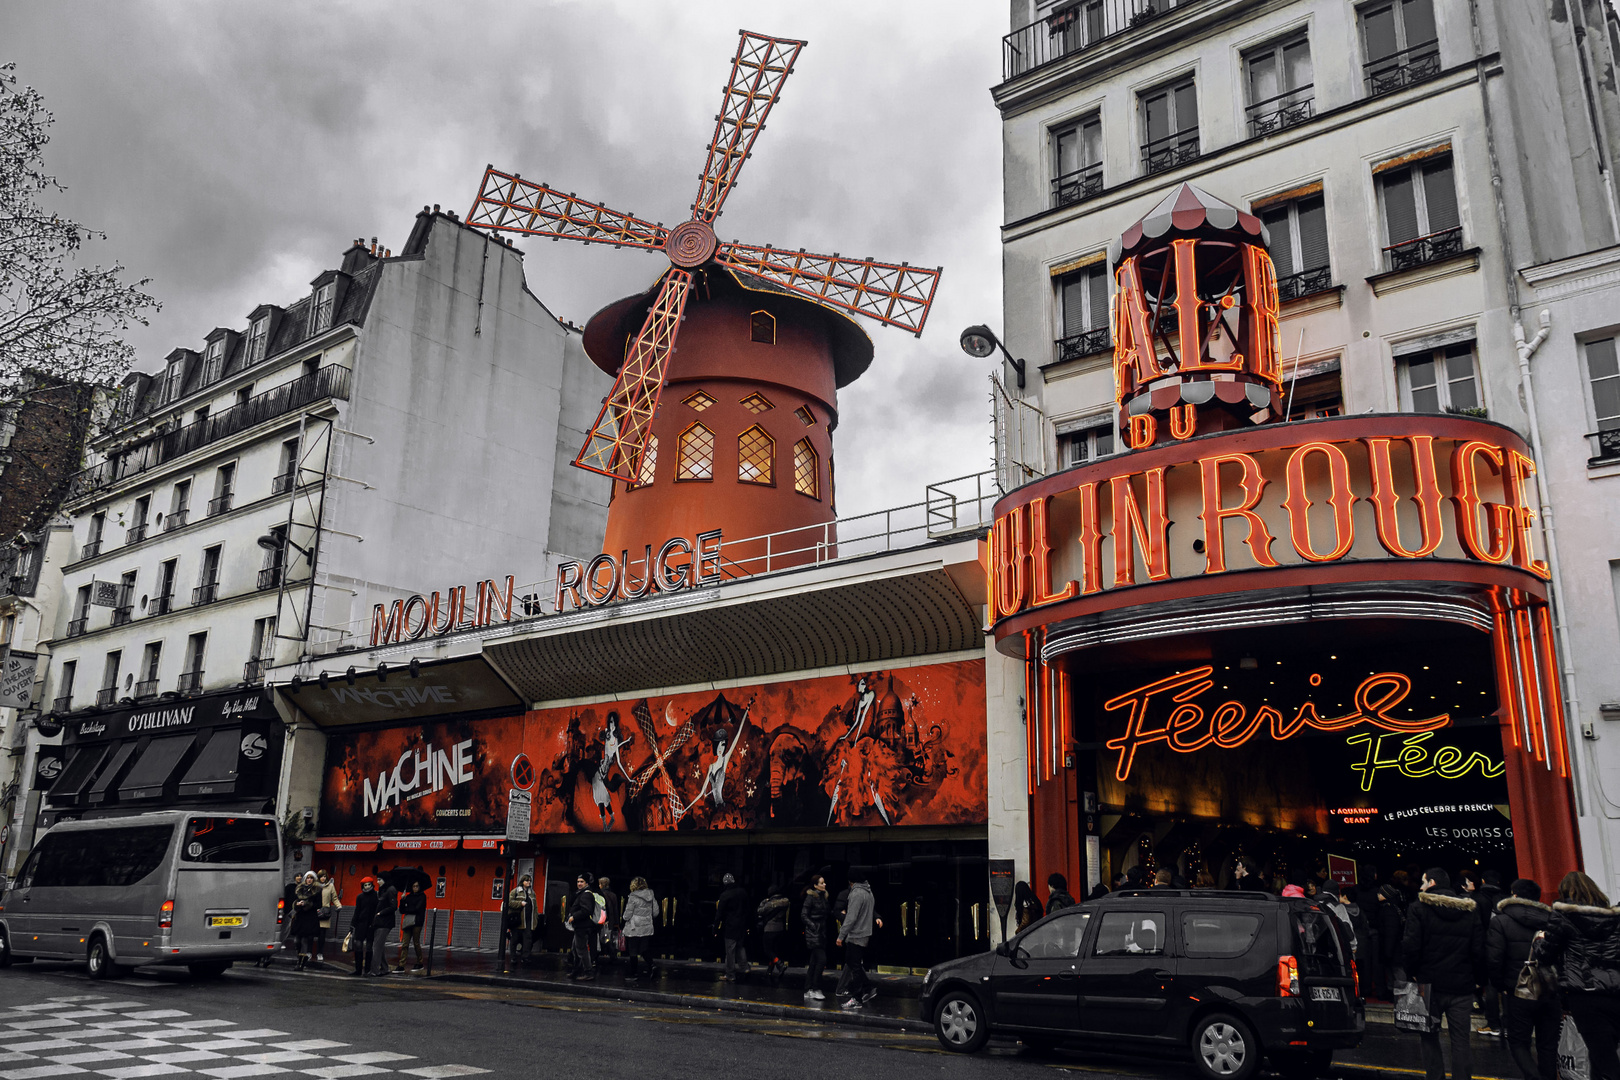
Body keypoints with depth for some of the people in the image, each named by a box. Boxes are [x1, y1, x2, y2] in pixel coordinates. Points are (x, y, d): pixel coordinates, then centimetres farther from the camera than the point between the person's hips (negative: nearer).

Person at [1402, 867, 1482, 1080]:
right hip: (1461, 986, 3)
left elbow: (1410, 945, -13)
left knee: (1430, 1037, 9)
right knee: (1461, 1041, 7)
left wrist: (1411, 973, -1)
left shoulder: (1420, 908, -7)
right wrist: (1475, 978, 11)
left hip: (1430, 983, -3)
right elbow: (1479, 950, 3)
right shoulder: (1469, 911, 5)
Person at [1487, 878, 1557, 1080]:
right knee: (1548, 1044, 14)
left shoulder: (1500, 921, -6)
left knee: (1518, 1042, 7)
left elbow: (1493, 959, -13)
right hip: (1551, 993, 4)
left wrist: (1500, 986, 0)